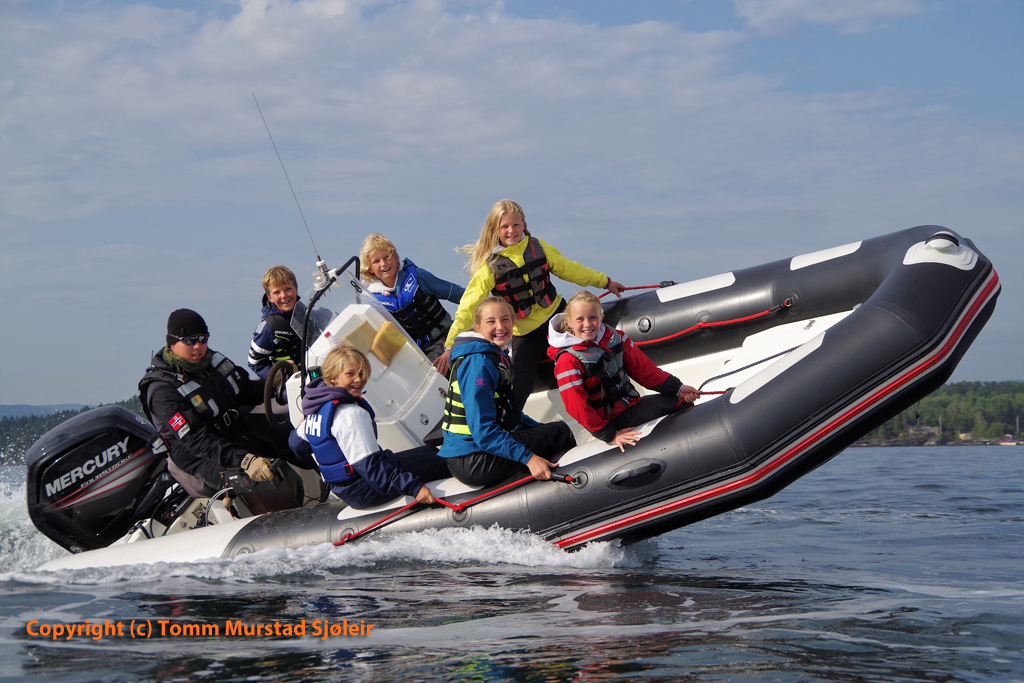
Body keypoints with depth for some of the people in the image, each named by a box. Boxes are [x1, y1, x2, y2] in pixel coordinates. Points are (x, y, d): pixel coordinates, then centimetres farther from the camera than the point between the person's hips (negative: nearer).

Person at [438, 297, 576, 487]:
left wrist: (541, 430, 13)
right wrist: (528, 457, -31)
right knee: (561, 432, -5)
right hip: (472, 462, -11)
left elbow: (507, 411, 21)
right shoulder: (478, 363, -19)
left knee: (554, 429, 26)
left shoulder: (497, 357, 12)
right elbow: (483, 430, -26)